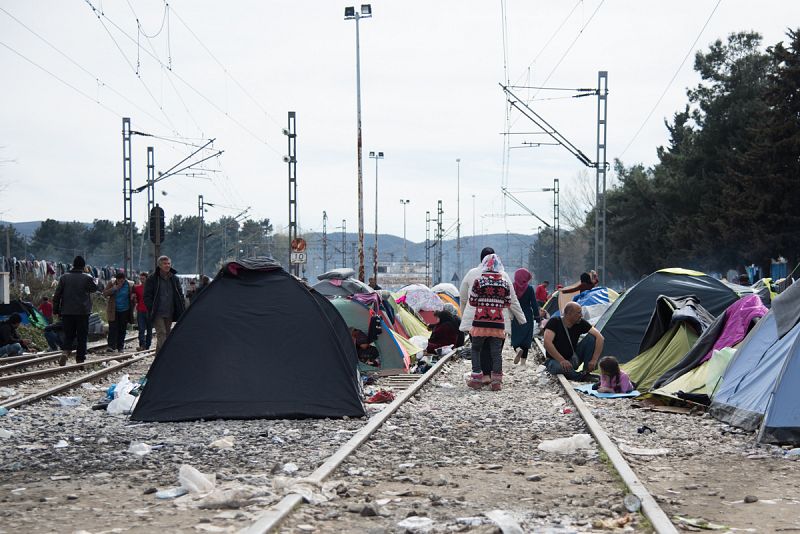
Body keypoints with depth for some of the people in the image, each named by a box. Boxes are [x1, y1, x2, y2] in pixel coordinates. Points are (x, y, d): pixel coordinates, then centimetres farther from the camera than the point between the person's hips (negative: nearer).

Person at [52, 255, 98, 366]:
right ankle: (80, 358, 5)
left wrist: (56, 310, 8)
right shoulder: (87, 278, -6)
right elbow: (94, 288, 12)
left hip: (67, 311, 2)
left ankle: (66, 351, -17)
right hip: (82, 311, -2)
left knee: (68, 334, 9)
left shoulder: (64, 277, 2)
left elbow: (57, 294, 3)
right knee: (82, 336, 6)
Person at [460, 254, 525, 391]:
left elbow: (472, 302, -1)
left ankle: (476, 378, 4)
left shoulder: (478, 281, -5)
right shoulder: (505, 282, 3)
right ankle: (496, 381, 0)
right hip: (498, 322, 2)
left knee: (476, 349, 11)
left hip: (480, 322, -2)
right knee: (496, 351, 5)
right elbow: (509, 303, 9)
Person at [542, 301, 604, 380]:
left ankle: (587, 373, -12)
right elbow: (547, 342, -33)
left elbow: (599, 337, -15)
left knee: (591, 338, -16)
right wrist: (562, 360, -40)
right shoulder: (554, 322, -21)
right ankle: (579, 377, -14)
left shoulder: (580, 323, -11)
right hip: (556, 360, -4)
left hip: (573, 359, 4)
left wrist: (594, 360, -26)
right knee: (560, 367, -42)